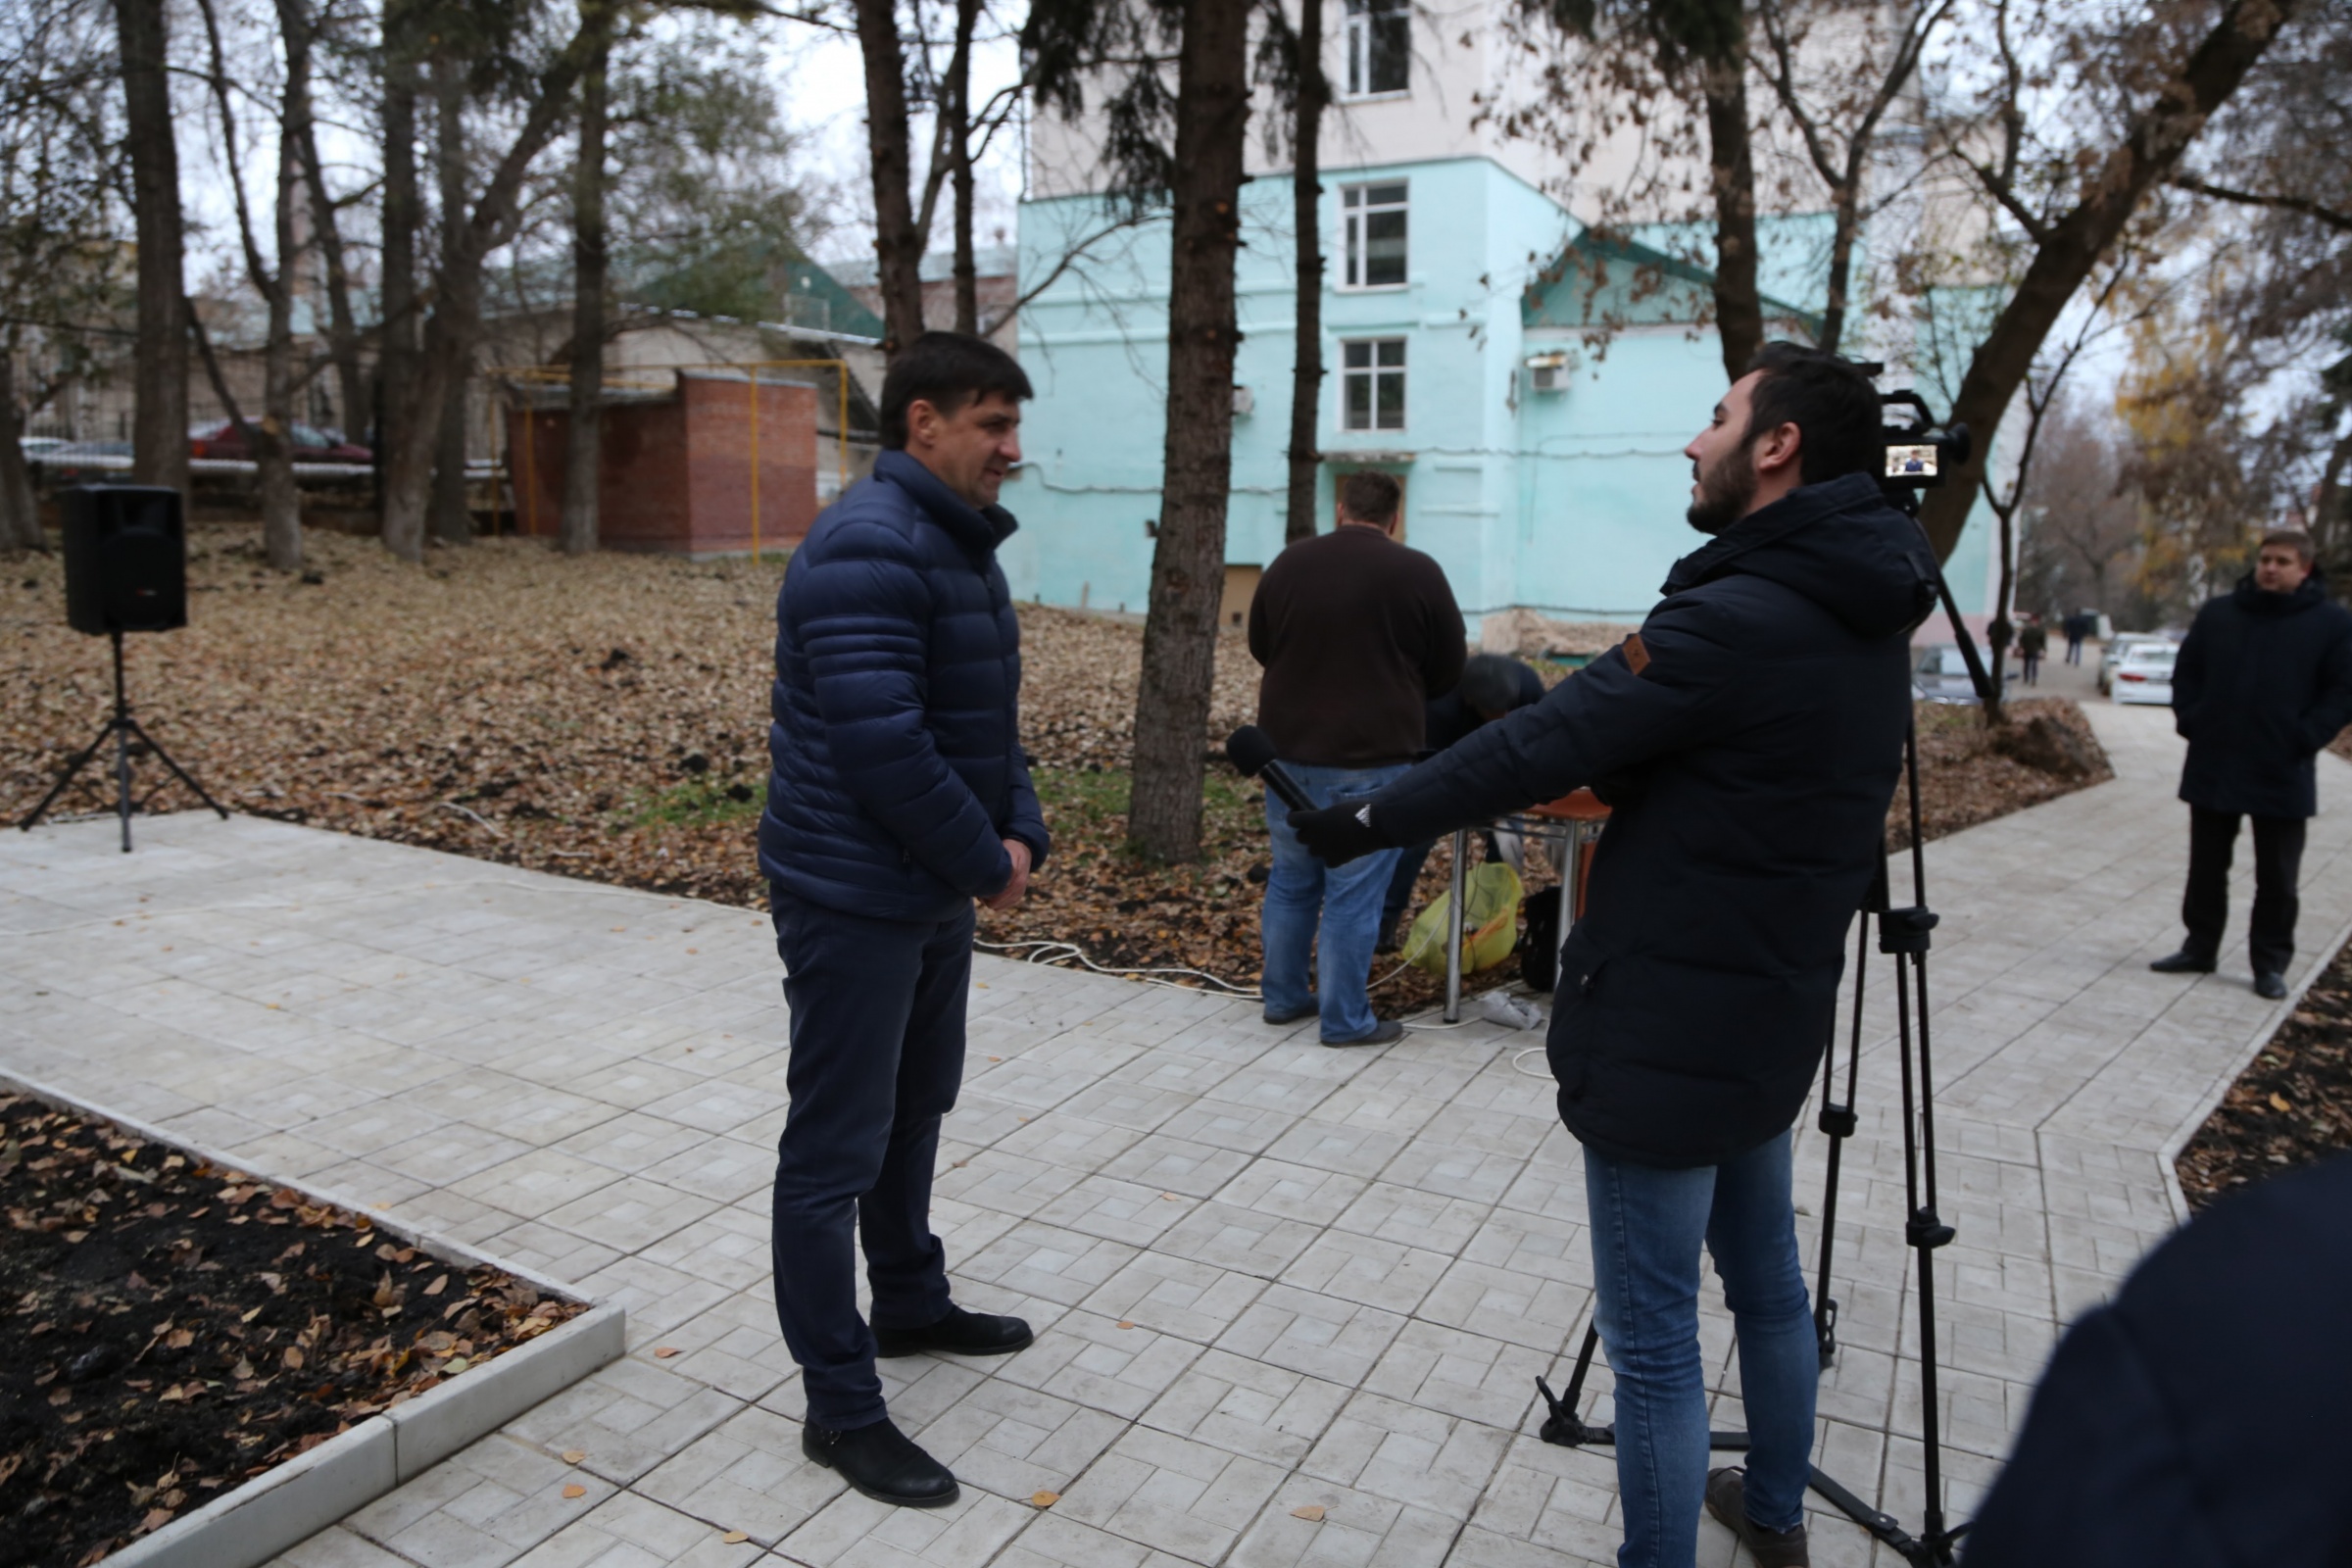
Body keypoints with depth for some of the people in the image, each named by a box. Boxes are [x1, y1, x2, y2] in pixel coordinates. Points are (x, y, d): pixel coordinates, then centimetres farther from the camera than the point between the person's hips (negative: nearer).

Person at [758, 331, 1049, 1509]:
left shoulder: (960, 544, 11)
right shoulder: (868, 548, -21)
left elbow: (991, 718, 14)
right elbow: (882, 744, -27)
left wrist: (1020, 834, -2)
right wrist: (987, 864, -15)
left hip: (933, 891, 10)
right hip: (853, 899, -10)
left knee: (913, 1108, 23)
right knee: (835, 1151, 2)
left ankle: (911, 1305, 43)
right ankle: (841, 1407, 14)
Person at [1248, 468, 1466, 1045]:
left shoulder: (1288, 563, 3)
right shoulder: (1418, 574, -8)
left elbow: (1260, 648, 16)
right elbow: (1449, 671, 3)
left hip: (1288, 752, 5)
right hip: (1370, 762, -4)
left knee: (1290, 881, 17)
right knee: (1353, 895, 2)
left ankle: (1284, 997, 27)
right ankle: (1345, 1020, 9)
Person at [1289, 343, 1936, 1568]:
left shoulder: (1736, 621, -22)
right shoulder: (1862, 624, 7)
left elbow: (1542, 748, -18)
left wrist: (1370, 820, -7)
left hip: (1664, 1038, -10)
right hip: (1768, 1022, 10)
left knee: (1653, 1340, 3)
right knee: (1767, 1280, 26)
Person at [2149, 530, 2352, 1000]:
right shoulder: (2217, 613, 7)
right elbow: (2186, 673, 13)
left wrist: (2304, 739, -12)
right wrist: (2191, 721, 1)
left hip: (2283, 776, -3)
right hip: (2212, 768, 3)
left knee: (2277, 878, 5)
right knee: (2206, 868, 12)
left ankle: (2271, 964, 15)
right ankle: (2199, 948, 24)